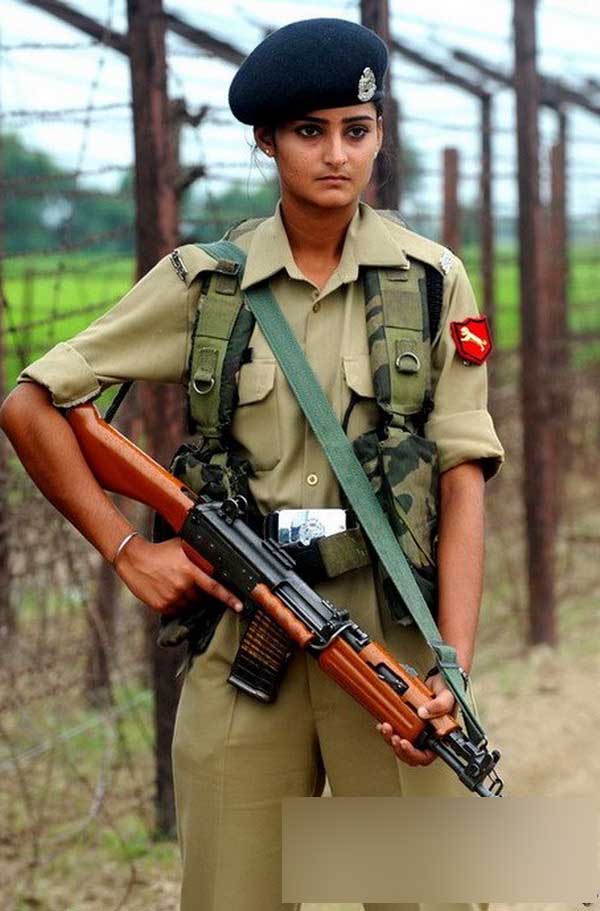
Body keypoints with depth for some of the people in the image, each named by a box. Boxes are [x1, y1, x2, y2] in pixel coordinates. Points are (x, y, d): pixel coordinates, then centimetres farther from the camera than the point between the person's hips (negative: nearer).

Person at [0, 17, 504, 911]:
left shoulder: (432, 281, 3)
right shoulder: (205, 283, 4)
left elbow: (463, 479, -1)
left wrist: (453, 668, -12)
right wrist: (126, 550, -1)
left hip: (393, 638, 0)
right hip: (239, 630, 1)